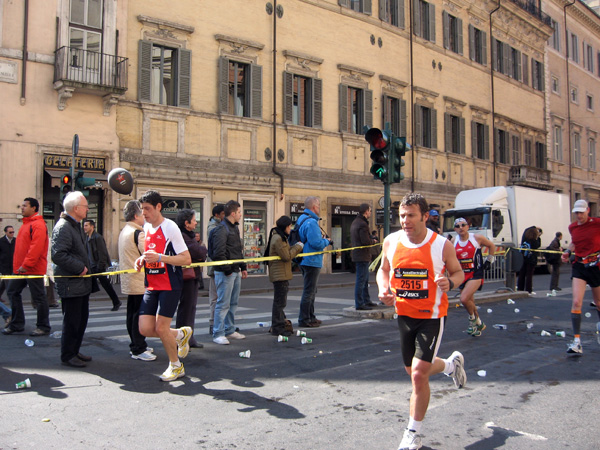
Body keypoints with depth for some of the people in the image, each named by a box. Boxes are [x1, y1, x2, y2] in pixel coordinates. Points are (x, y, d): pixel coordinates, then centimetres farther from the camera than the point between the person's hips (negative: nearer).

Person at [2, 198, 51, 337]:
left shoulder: (38, 225, -14)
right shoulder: (26, 224, 16)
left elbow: (36, 247, -23)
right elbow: (21, 247, 20)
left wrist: (26, 265, -24)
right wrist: (18, 265, 14)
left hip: (33, 268, -10)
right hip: (21, 268, 10)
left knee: (39, 298, -1)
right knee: (12, 292, 12)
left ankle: (43, 327, 10)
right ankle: (16, 324, 23)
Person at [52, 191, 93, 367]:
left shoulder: (76, 225, 16)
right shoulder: (63, 227, -17)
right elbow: (58, 255, -27)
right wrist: (80, 268, -20)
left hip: (81, 283, 10)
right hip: (71, 285, -10)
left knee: (82, 319, 17)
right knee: (71, 321, 0)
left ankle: (75, 351, 29)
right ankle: (67, 355, 13)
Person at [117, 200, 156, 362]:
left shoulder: (124, 231, 13)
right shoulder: (138, 233, -17)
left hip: (128, 280, 10)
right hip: (140, 281, -10)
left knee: (132, 313, 15)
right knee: (140, 315, -4)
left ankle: (135, 345, 25)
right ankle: (138, 350, 0)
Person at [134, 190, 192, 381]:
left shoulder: (170, 228, -13)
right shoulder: (146, 227, 10)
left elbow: (186, 259, -16)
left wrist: (159, 257, -25)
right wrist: (142, 259, 4)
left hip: (170, 285, -7)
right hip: (151, 286, 7)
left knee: (161, 328, -5)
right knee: (145, 329, 0)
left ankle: (176, 366, 19)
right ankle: (181, 334, 27)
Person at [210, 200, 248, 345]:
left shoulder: (235, 228, 16)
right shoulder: (221, 229, -14)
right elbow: (219, 253, -19)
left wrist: (243, 267, 18)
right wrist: (227, 270, -17)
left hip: (236, 272, 10)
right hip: (225, 273, -9)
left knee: (233, 303, 15)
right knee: (223, 304, -5)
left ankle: (230, 330, 25)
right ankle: (218, 334, 2)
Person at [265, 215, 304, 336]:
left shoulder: (280, 237, 17)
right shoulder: (278, 239, -18)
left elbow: (286, 252, 20)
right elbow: (287, 256, -19)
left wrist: (295, 247, 7)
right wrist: (298, 247, -8)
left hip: (281, 275, 11)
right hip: (280, 275, -11)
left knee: (280, 301, 18)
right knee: (280, 301, -5)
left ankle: (278, 325, 28)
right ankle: (277, 328, 2)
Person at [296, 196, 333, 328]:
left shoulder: (302, 219, 13)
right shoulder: (311, 222, -20)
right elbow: (316, 243, -26)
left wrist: (321, 237, 11)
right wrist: (327, 241, -9)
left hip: (306, 261, 11)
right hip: (312, 261, -11)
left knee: (311, 291, 19)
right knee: (309, 291, -4)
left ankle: (310, 317, 28)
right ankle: (304, 320, 2)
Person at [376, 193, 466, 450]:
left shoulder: (442, 245, -14)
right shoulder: (391, 242, -6)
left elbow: (458, 272, 1)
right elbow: (383, 270, 10)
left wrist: (450, 282, -22)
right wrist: (384, 289, -10)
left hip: (432, 315, -5)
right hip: (404, 314, 5)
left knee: (419, 374, -10)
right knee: (413, 370, 19)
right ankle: (451, 364, 52)